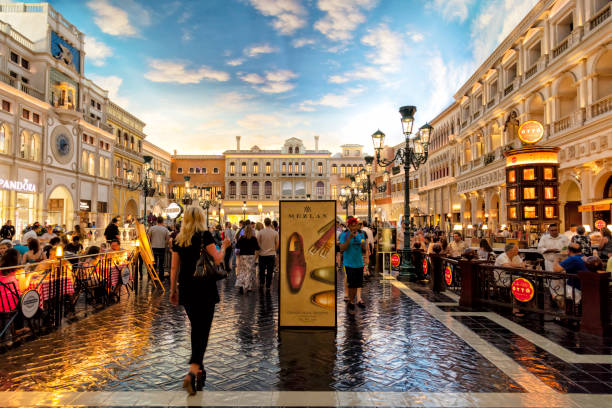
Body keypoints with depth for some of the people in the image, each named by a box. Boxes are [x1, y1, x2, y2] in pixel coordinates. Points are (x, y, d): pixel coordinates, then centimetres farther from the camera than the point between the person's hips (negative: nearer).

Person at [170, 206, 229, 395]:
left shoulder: (178, 239, 7)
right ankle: (192, 372, -15)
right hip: (204, 289, -5)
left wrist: (173, 289, 16)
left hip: (186, 289, 5)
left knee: (195, 328, 18)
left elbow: (174, 267, 9)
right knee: (203, 331, -2)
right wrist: (224, 246, 5)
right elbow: (217, 259, -13)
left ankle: (199, 369, 29)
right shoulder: (205, 235, -8)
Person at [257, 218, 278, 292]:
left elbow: (257, 242, -2)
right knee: (270, 271, 5)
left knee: (262, 270, 17)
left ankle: (261, 283, 19)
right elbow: (277, 244, 0)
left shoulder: (260, 232, -7)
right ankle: (268, 286, 7)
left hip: (262, 254, 0)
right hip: (271, 254, 0)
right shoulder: (275, 233, -5)